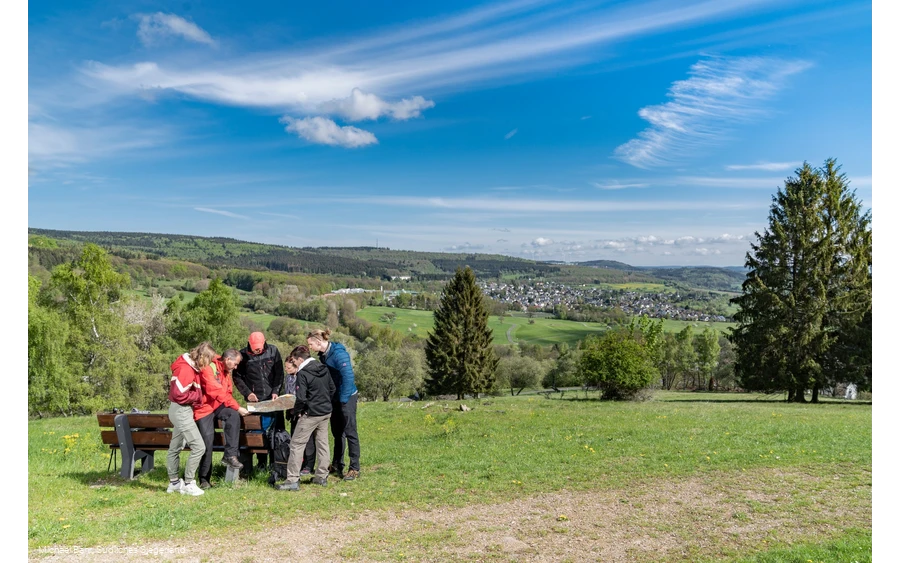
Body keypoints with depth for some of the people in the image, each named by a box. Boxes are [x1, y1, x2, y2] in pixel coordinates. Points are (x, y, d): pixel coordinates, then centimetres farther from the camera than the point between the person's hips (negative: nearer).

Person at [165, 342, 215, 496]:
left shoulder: (192, 368, 11)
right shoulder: (186, 369, -20)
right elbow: (179, 394, -23)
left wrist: (198, 397, 0)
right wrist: (197, 396, -12)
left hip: (183, 410, 11)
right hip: (182, 410, -11)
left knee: (175, 448, 18)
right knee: (199, 447, -11)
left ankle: (174, 482, 29)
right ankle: (187, 484, -2)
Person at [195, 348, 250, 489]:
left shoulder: (226, 371, 9)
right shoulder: (209, 368, -20)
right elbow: (218, 393, -25)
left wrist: (235, 409, -3)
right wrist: (238, 407, -24)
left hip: (218, 405, 6)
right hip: (204, 408, -6)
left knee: (234, 415, -25)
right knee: (207, 442, -8)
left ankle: (230, 455, -20)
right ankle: (204, 479, 8)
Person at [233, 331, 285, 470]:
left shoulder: (273, 351, 0)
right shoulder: (243, 355, -3)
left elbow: (279, 374, 4)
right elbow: (237, 377, 3)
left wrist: (276, 391, -7)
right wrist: (247, 393, -7)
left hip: (273, 398, 1)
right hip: (255, 400, -1)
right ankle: (261, 462, 11)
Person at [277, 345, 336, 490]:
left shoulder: (302, 374, -16)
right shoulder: (324, 369, 6)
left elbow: (301, 398, -21)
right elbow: (332, 389, 12)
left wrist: (296, 412, -5)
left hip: (310, 414, -8)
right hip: (326, 412, 8)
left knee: (296, 444, 0)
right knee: (322, 443, 15)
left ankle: (293, 480, -1)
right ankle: (322, 477, 21)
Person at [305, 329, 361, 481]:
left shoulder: (338, 353, -22)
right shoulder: (324, 354, 6)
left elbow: (348, 377, -25)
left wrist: (343, 399, -21)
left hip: (347, 397, -9)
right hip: (335, 398, 9)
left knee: (350, 432, -3)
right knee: (337, 433, 17)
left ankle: (355, 469, 3)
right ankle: (337, 465, 28)